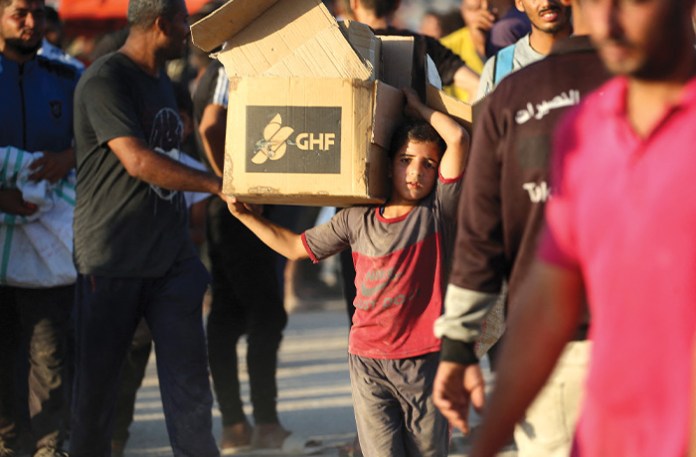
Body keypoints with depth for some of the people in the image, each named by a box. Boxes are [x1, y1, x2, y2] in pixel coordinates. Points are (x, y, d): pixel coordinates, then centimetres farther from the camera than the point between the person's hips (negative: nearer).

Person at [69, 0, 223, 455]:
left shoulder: (162, 81, 16)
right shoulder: (105, 81, -12)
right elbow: (138, 162, -21)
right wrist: (217, 185, -20)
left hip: (171, 256, 7)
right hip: (112, 258, -7)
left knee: (190, 382, 0)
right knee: (98, 379, 2)